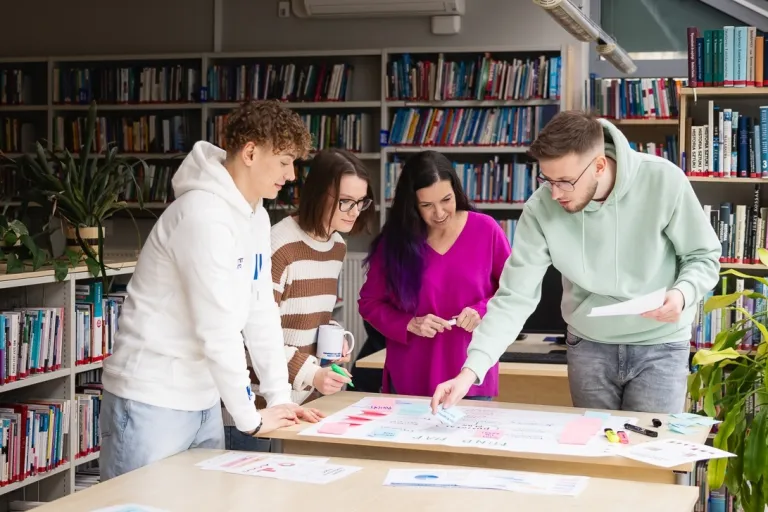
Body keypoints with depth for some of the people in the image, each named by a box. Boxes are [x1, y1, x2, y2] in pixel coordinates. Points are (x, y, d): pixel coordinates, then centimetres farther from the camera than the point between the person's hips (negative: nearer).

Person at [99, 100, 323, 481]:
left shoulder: (256, 217, 8)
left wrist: (280, 398, 6)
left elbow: (262, 313, 10)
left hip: (203, 401, 9)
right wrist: (250, 417, -14)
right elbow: (217, 330, -22)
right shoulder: (204, 216, -21)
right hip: (152, 402, -9)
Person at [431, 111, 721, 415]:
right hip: (589, 345, 2)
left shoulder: (663, 181, -21)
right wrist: (470, 370, -28)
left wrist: (683, 293, -29)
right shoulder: (541, 209, -18)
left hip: (660, 344, -1)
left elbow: (703, 256, -7)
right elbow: (514, 296, -17)